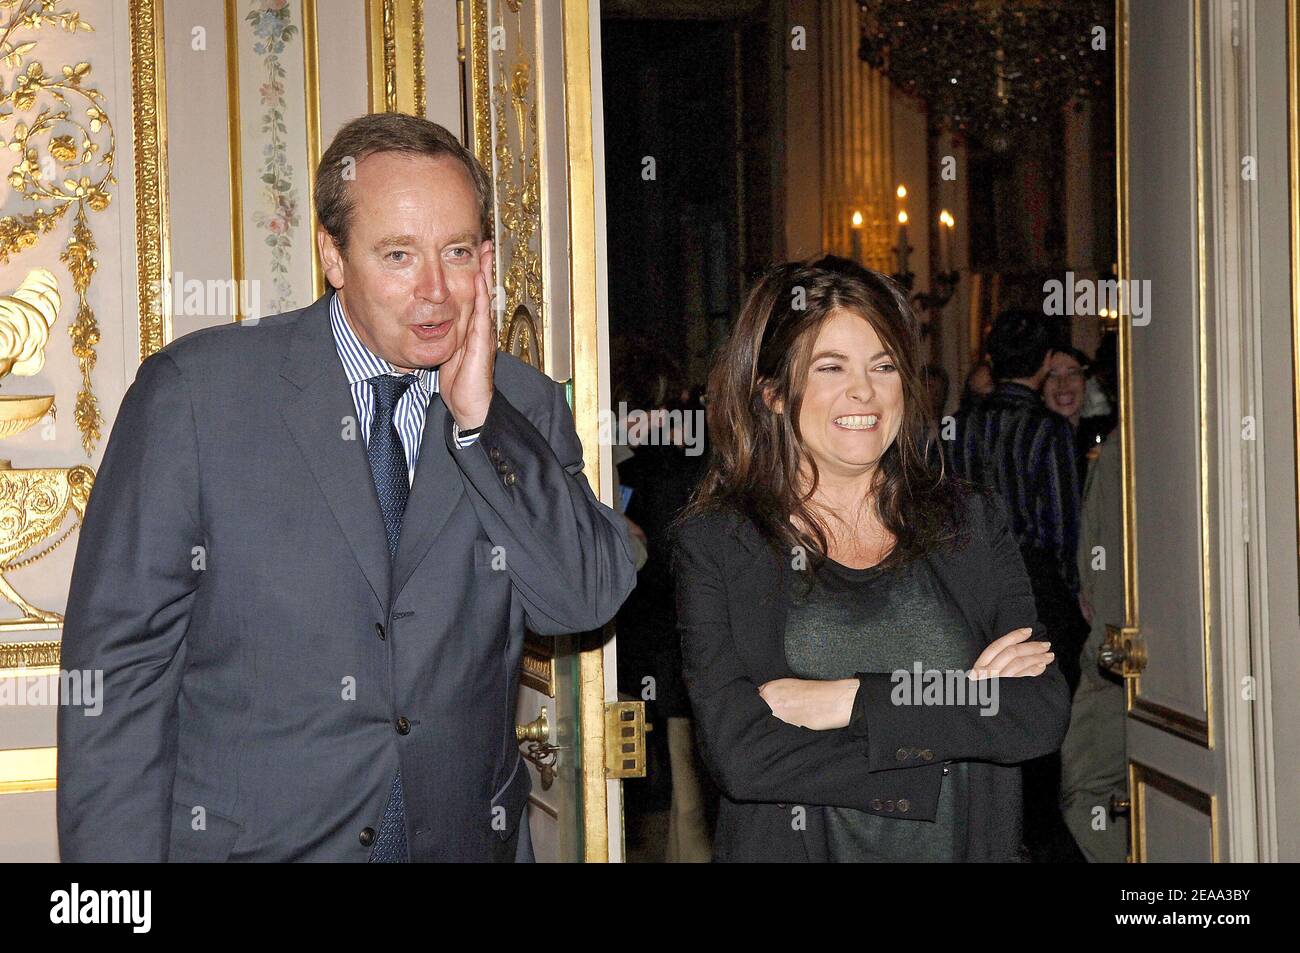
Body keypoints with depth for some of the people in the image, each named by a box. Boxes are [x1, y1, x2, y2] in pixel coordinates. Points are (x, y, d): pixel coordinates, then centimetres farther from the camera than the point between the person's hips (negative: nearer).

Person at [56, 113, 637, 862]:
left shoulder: (525, 407, 3)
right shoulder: (196, 390, -7)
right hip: (244, 838, -2)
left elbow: (589, 602, -7)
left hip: (466, 836, 3)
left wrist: (481, 420, -14)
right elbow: (120, 656, -7)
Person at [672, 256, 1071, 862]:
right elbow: (740, 755, -17)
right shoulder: (712, 543, -6)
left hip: (967, 846, 2)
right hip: (794, 844, -2)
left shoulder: (971, 522, 2)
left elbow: (1043, 713, -8)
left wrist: (850, 701, -17)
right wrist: (968, 705, -16)